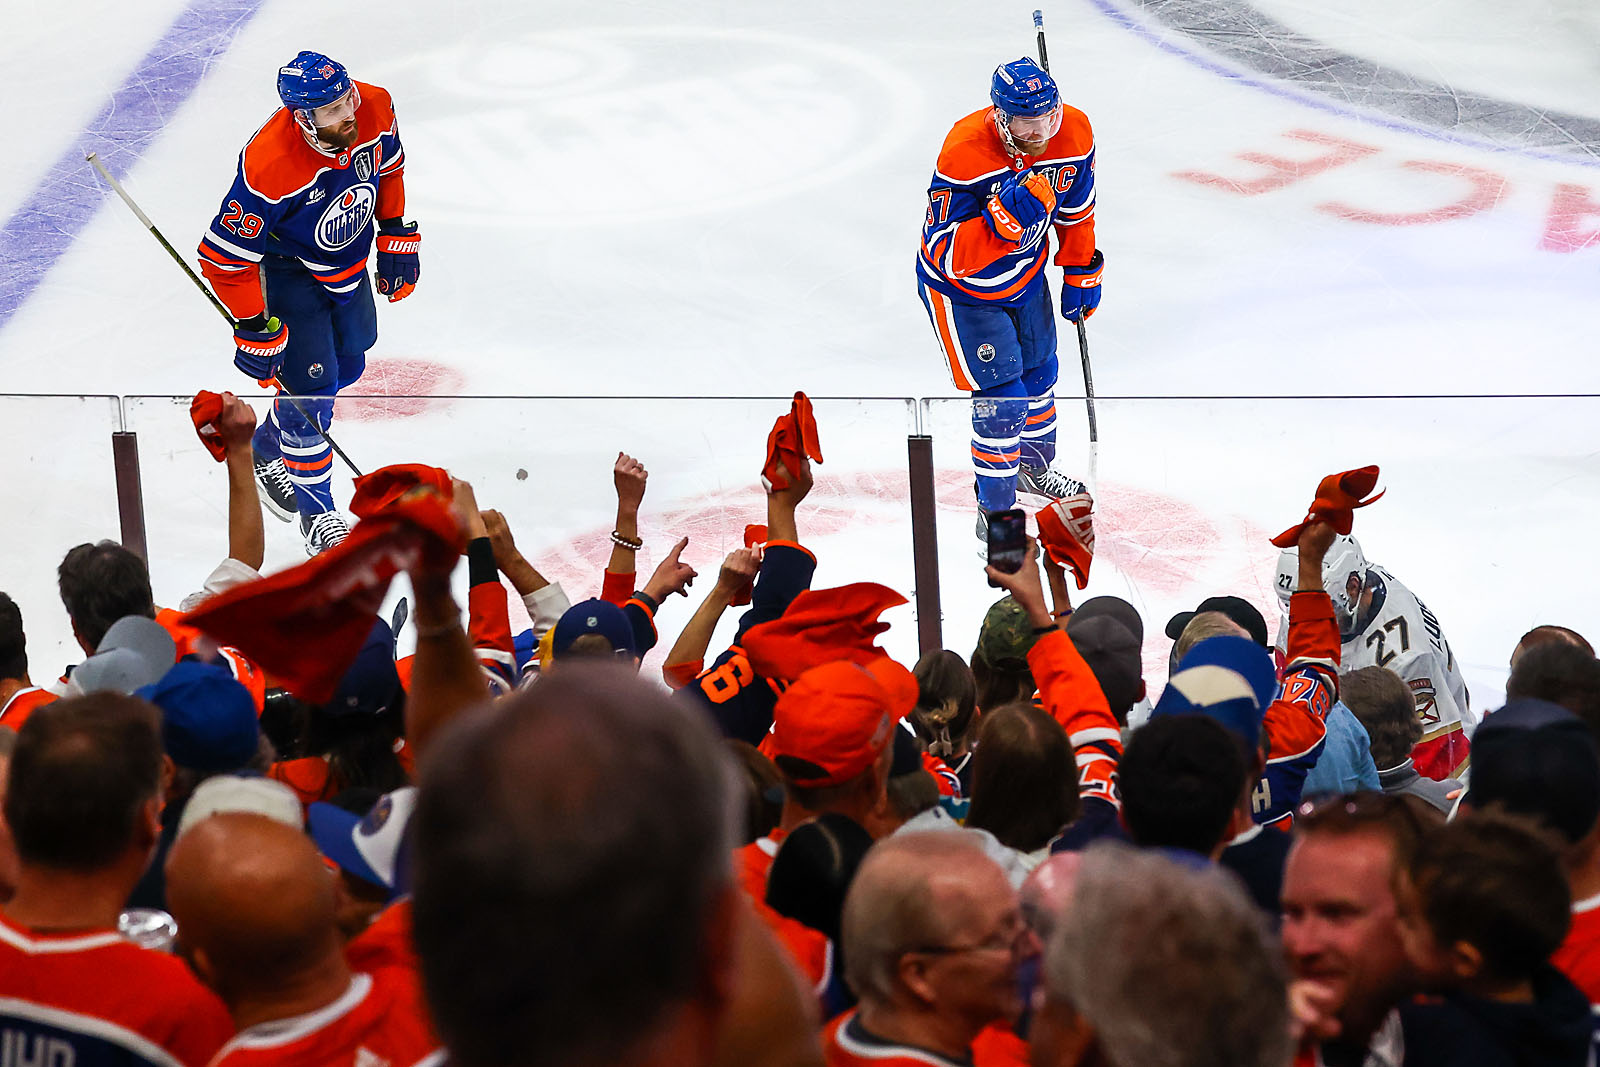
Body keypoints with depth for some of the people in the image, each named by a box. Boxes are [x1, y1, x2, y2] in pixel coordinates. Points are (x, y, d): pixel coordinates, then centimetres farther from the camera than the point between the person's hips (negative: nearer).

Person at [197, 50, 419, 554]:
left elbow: (388, 165, 3)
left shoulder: (374, 109, -22)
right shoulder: (269, 167, -39)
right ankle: (315, 510, 12)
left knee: (348, 364, 19)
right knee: (312, 384, -9)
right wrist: (253, 331, -22)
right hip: (287, 270, -7)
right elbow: (224, 256, -29)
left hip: (348, 258, 7)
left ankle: (267, 449, 44)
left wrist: (397, 236, 6)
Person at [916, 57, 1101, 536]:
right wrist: (1005, 218, -48)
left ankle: (1032, 467, 51)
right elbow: (948, 256, -35)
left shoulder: (1074, 133, -18)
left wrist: (1082, 273, 10)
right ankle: (994, 511, 10)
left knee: (1039, 371, 23)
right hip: (962, 286, -6)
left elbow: (1076, 208, 2)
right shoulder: (963, 155, -37)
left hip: (1026, 272, 6)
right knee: (1002, 396, -8)